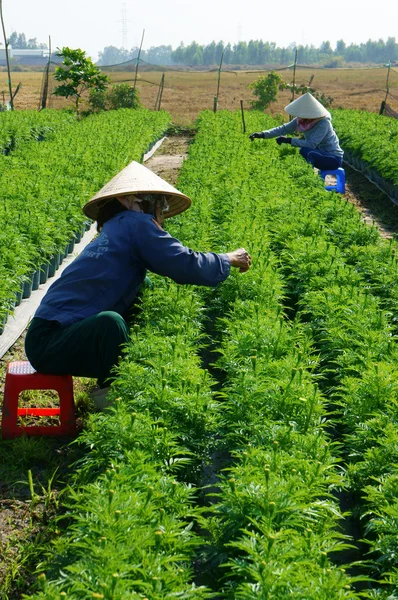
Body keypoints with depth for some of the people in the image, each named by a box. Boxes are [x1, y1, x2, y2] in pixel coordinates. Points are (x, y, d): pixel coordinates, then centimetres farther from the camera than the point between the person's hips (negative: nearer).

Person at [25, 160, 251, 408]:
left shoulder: (113, 232, 16)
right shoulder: (135, 223, -7)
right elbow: (185, 265, -13)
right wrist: (228, 260, 4)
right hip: (50, 344, -9)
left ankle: (108, 390, 9)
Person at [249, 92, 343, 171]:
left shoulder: (323, 123, -26)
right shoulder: (301, 120, -6)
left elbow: (311, 144, -32)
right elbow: (284, 129, -5)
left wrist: (289, 140, -29)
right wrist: (263, 134, -16)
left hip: (333, 159, -7)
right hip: (320, 155, 7)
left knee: (305, 151, -29)